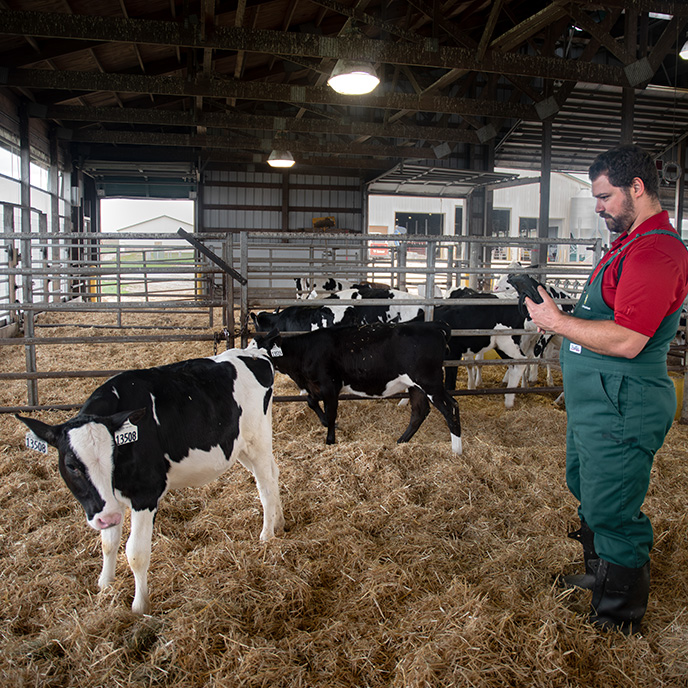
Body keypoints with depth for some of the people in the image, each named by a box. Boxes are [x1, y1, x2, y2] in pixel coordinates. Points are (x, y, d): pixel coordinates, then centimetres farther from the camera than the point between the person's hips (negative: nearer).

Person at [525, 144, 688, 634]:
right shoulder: (632, 242, 14)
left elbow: (626, 341, -29)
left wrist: (557, 322, -21)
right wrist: (567, 317, 9)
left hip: (619, 410, -11)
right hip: (594, 402, 11)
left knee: (611, 512, 2)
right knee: (587, 491, 24)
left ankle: (619, 618, 22)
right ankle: (600, 575, 44)